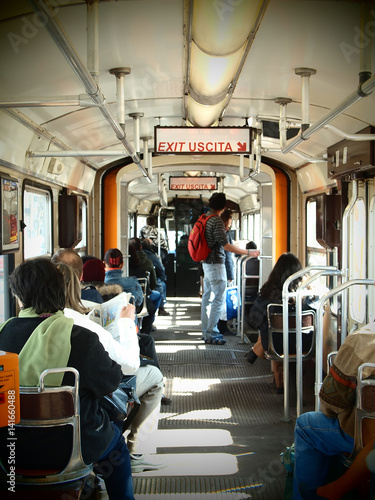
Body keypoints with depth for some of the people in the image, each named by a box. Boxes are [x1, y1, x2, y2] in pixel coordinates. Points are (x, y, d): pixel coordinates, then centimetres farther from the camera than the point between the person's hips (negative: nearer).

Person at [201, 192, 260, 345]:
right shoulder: (217, 221, -18)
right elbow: (225, 245, -22)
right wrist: (248, 252, -19)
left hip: (206, 263, 10)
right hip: (216, 264, -10)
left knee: (207, 297, 13)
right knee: (219, 299, -5)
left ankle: (206, 330, 21)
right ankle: (210, 333, -3)